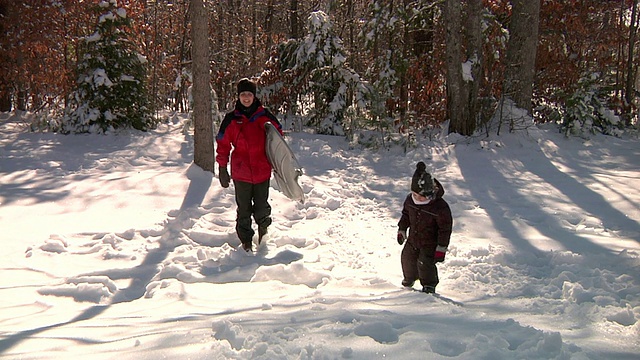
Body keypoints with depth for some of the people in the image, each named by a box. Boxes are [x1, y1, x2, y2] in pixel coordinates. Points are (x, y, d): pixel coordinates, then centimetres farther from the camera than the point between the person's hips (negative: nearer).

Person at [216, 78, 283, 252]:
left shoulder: (264, 116, 1)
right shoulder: (231, 119, 0)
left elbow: (277, 134, 15)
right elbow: (223, 144, 5)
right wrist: (222, 169, 4)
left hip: (262, 171, 0)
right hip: (241, 172, 0)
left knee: (261, 207, 4)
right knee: (243, 208, 8)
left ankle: (263, 224, 36)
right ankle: (246, 240, 24)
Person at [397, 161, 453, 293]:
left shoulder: (440, 207, -27)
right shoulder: (410, 199, -10)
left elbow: (445, 228, -19)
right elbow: (405, 214, 12)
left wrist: (441, 248, -18)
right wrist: (401, 230, 19)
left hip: (430, 242, -6)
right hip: (413, 239, 6)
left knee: (425, 263, -16)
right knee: (407, 258, 16)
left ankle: (429, 285, 11)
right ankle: (409, 278, 47)